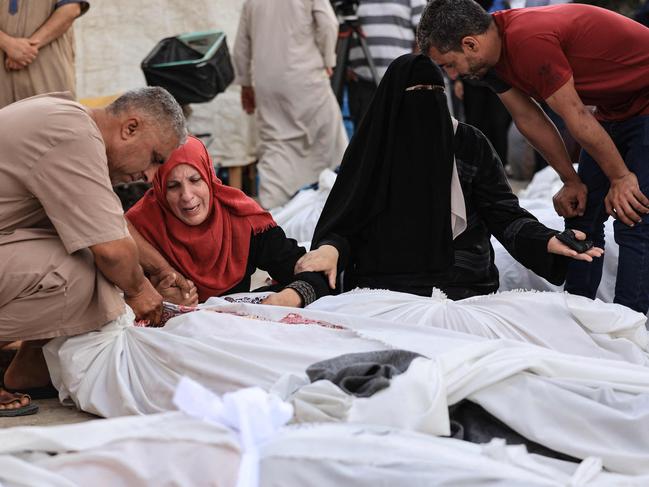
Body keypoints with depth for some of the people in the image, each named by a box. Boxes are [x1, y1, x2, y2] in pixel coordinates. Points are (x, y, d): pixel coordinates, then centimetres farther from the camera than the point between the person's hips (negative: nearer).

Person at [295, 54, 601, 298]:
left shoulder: (470, 144, 6)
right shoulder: (373, 147, 4)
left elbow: (504, 213, 1)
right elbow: (344, 221, 1)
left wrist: (548, 241, -18)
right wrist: (330, 248, -23)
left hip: (464, 286, 1)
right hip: (385, 284, -1)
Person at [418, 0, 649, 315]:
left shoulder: (529, 41, -32)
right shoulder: (495, 47, -3)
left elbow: (576, 118, -24)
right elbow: (528, 119, 4)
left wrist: (621, 177, -15)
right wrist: (571, 180, 5)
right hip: (615, 110, 10)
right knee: (581, 216, 11)